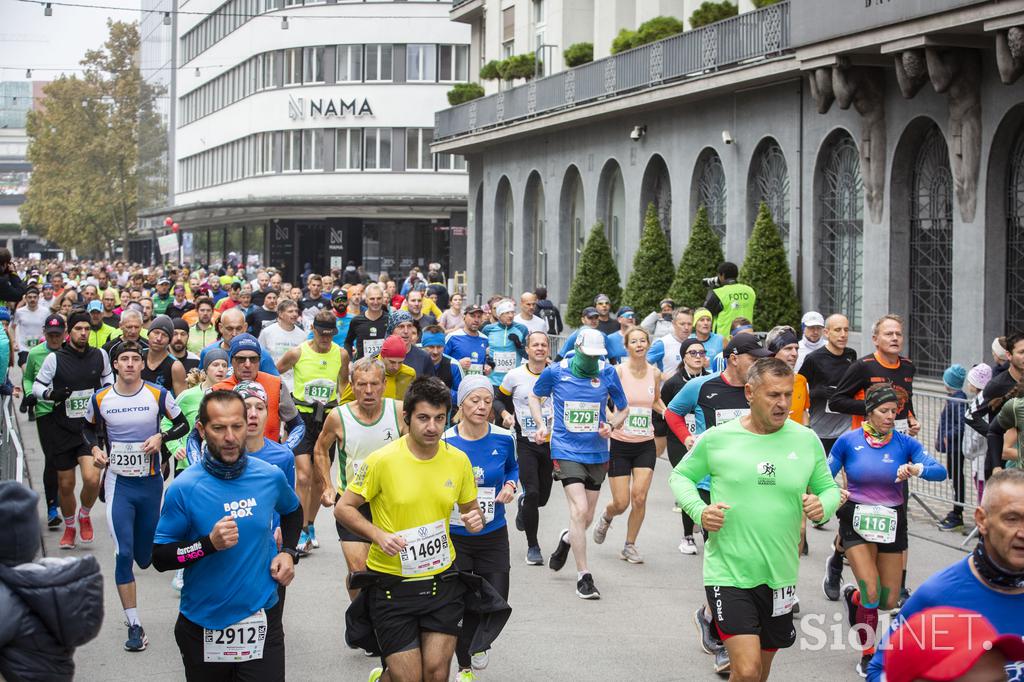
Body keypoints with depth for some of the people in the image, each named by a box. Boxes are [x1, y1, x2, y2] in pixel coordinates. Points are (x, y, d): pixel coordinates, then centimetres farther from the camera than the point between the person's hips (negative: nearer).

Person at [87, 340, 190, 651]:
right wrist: (96, 448, -4)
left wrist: (161, 437, -14)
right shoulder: (100, 399, -2)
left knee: (145, 557, 10)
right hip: (118, 483, -1)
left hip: (151, 482, 1)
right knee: (124, 554, -11)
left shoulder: (158, 395, -6)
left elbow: (183, 424, 4)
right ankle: (134, 625, -5)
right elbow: (90, 428, 15)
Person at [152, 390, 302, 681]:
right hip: (202, 626, -1)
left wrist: (287, 552, 3)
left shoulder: (271, 476, -3)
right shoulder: (183, 488, -13)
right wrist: (209, 543, -24)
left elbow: (293, 512, 20)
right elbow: (160, 558, -10)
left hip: (261, 620, 1)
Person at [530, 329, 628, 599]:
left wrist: (611, 426, -10)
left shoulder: (608, 374, -1)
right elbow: (535, 396, 14)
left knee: (586, 518, 11)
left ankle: (567, 539, 47)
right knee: (580, 509, -17)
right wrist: (541, 424, -2)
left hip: (596, 453, 3)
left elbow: (623, 409, 11)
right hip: (566, 451, -3)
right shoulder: (555, 372, -5)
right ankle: (583, 576, -8)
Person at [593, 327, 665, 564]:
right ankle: (606, 517, 35)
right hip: (620, 444, -3)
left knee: (639, 497, -10)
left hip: (646, 445, 3)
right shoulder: (618, 371, -9)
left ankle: (630, 546, 9)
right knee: (621, 503, -2)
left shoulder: (655, 373, 3)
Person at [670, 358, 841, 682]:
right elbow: (680, 476, 9)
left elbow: (829, 488, 13)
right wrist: (699, 510, -9)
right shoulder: (717, 439, -4)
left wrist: (823, 505, -11)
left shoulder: (806, 440, 2)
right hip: (728, 574, -4)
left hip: (780, 577, 4)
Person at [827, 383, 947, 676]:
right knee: (872, 595, -14)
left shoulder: (905, 443, -4)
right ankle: (867, 657, 8)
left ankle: (854, 597, 41)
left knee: (889, 601, 6)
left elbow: (940, 471, -15)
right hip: (856, 522, -2)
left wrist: (916, 469, -34)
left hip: (892, 524, 3)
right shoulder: (848, 441, -6)